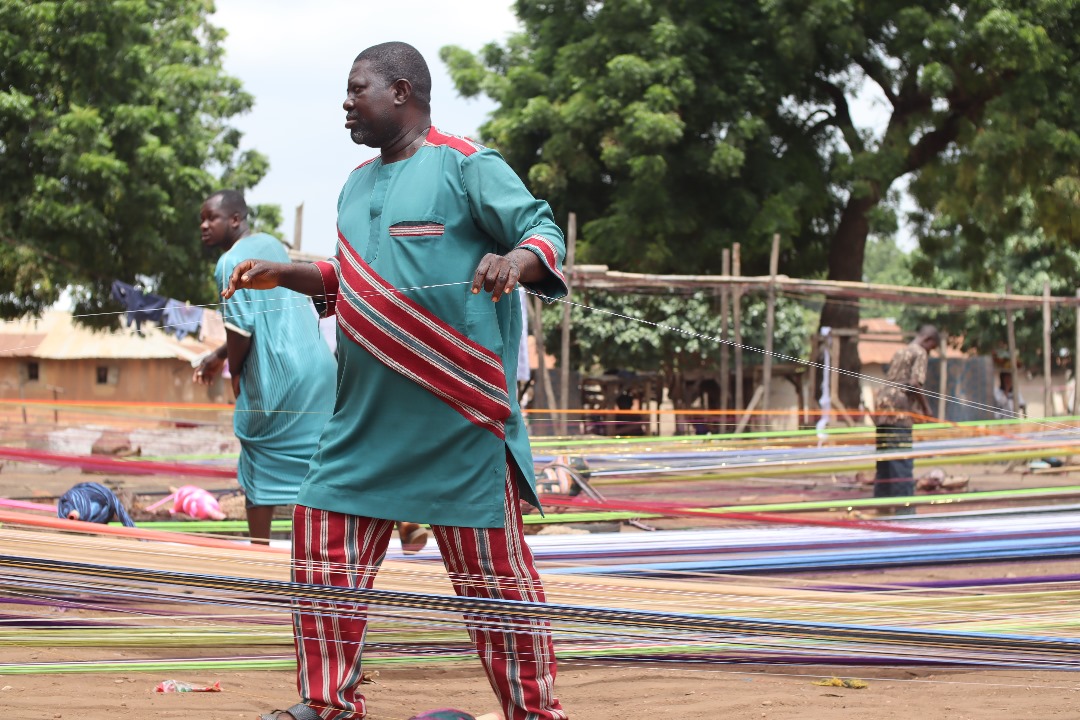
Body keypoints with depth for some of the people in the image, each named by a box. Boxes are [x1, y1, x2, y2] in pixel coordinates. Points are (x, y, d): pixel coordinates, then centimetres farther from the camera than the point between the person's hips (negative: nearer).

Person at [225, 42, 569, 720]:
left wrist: (516, 260, -32)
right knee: (322, 536, 6)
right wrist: (286, 275, 15)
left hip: (459, 415, -7)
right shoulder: (358, 185, 18)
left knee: (491, 564, -3)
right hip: (368, 413, 8)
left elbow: (545, 233, -11)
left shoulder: (466, 165, -5)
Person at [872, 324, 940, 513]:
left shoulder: (901, 351, 23)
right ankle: (904, 509, -11)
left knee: (884, 462, 11)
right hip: (898, 411, -9)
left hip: (882, 406, 9)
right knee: (903, 462, -8)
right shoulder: (920, 353, -3)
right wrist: (925, 407, -4)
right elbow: (914, 384, -15)